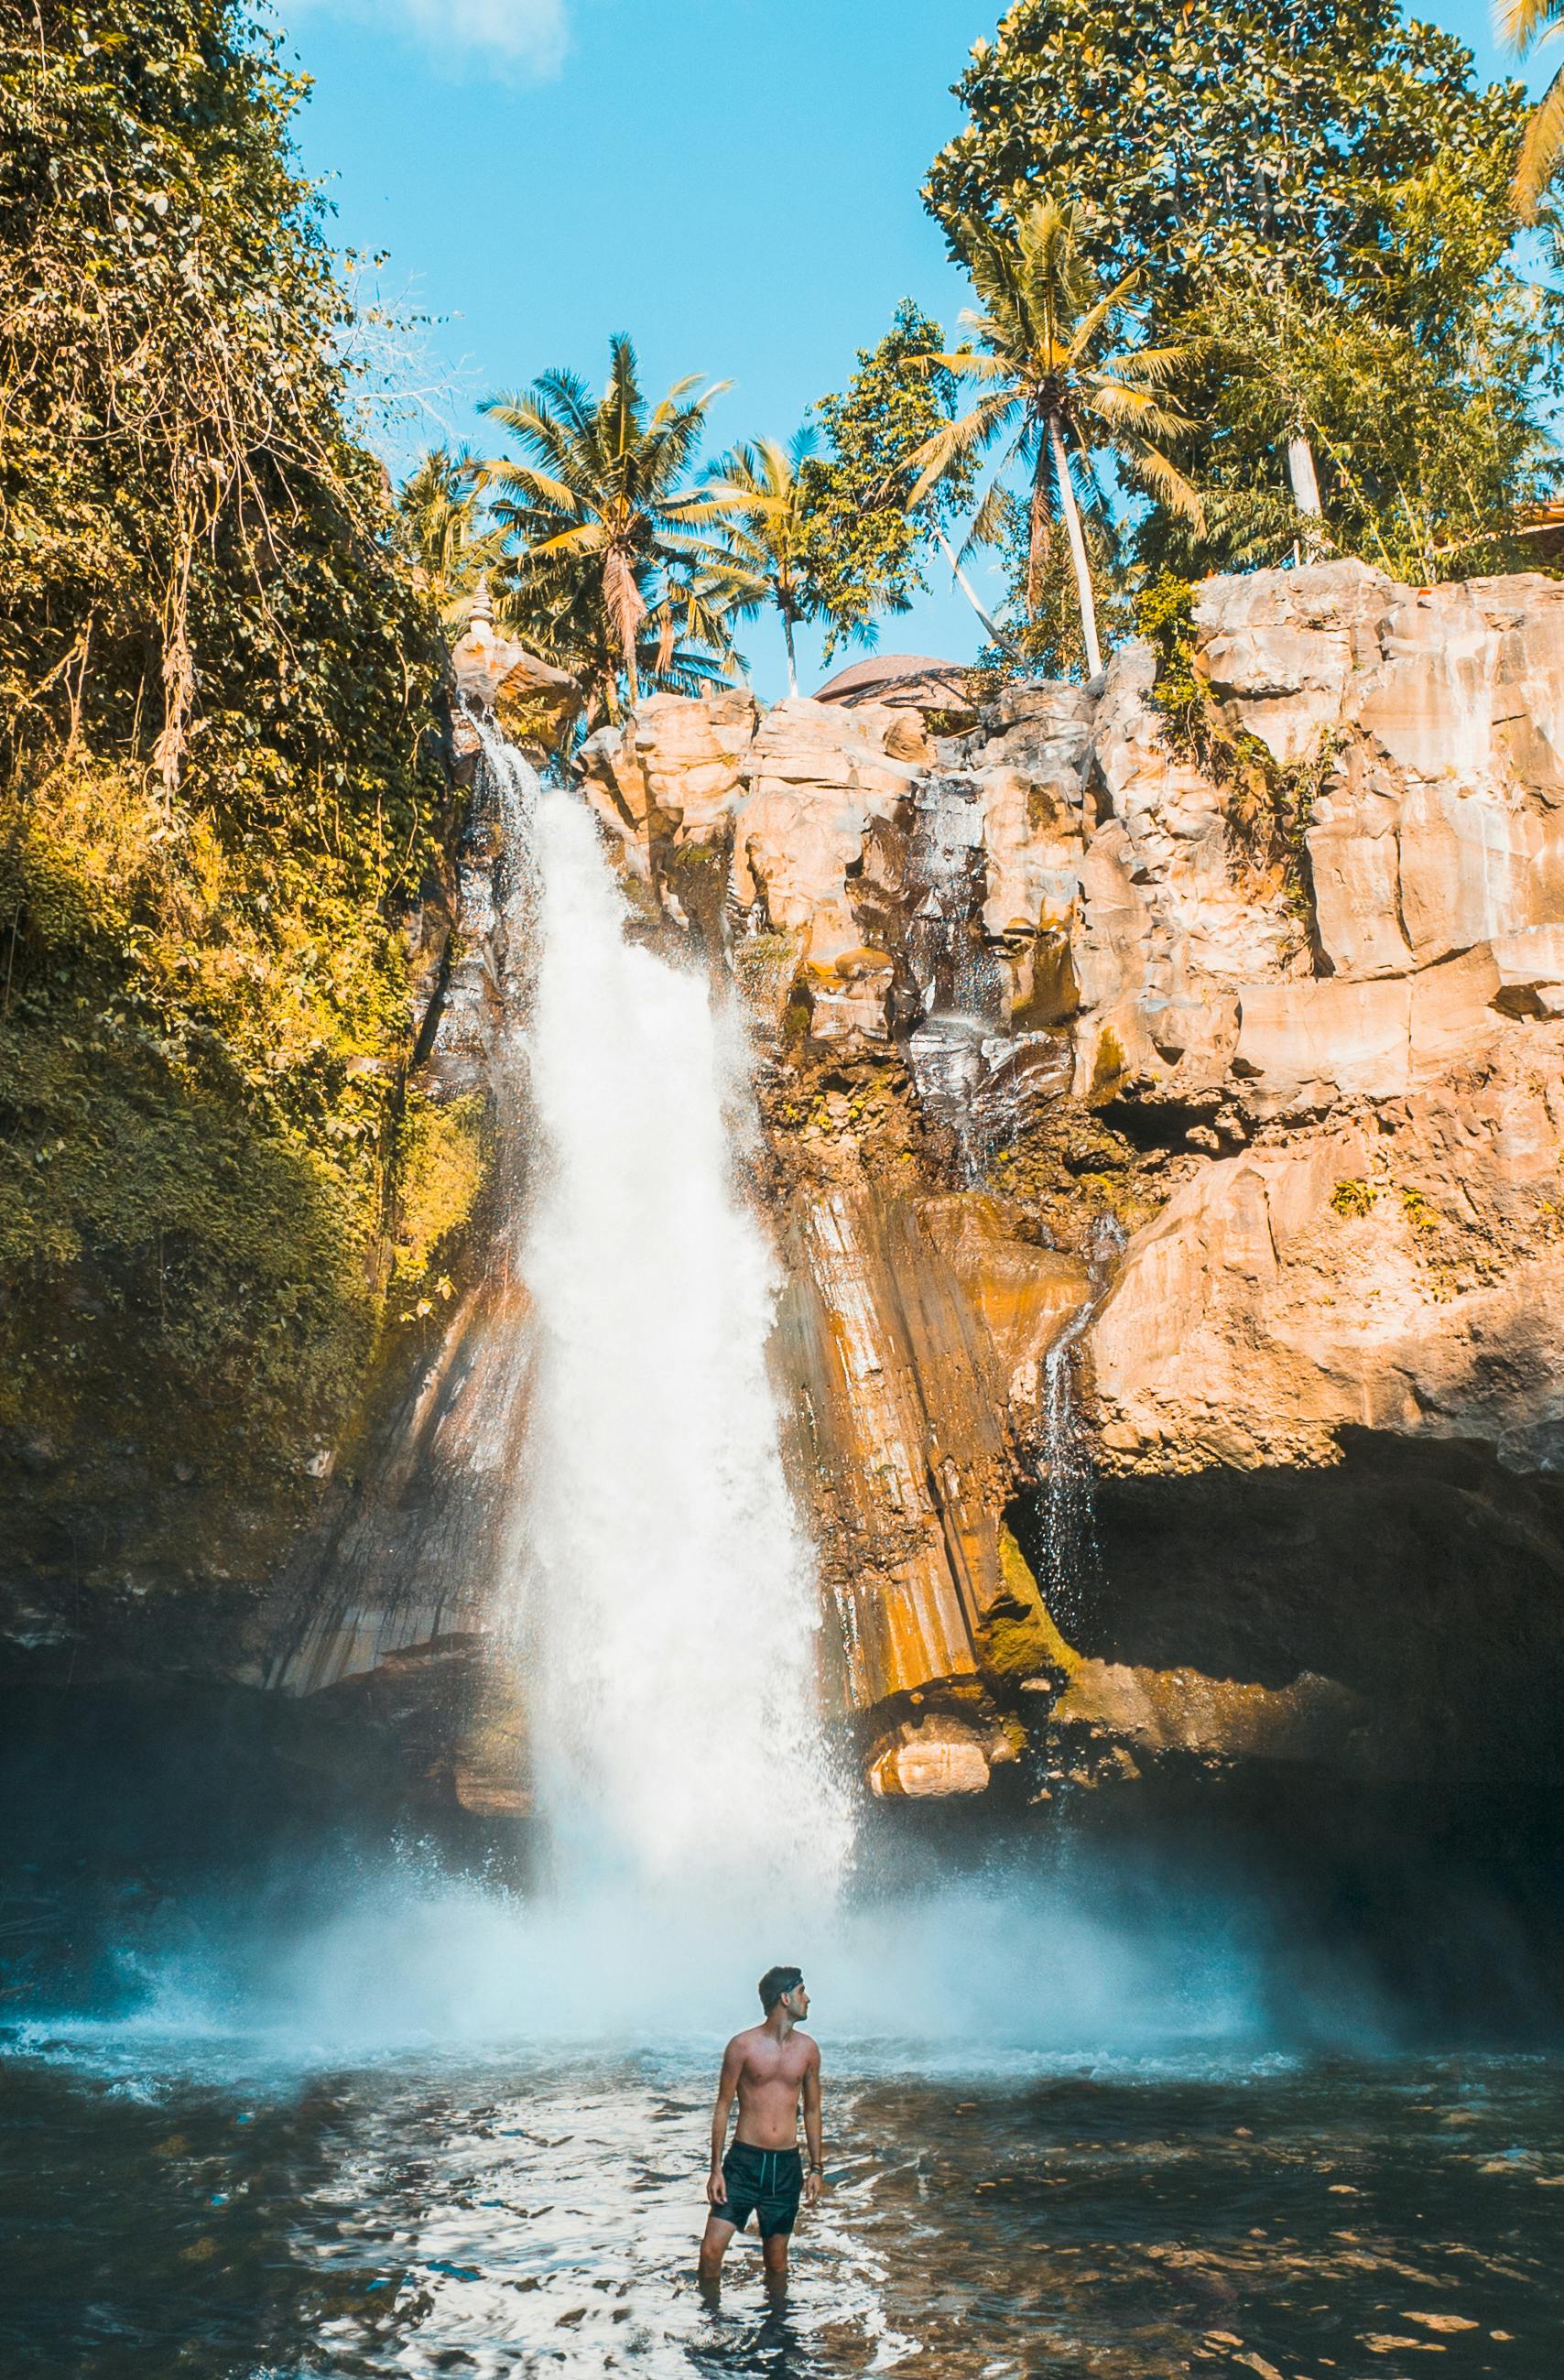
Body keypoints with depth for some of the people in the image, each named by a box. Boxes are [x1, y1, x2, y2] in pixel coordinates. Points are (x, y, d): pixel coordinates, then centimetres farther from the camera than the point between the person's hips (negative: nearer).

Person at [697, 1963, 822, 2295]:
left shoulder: (807, 2049, 5)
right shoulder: (743, 2045, -7)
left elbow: (812, 2110, 14)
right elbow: (722, 2108, -2)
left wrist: (815, 2167, 11)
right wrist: (715, 2170, -6)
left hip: (787, 2166, 3)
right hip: (745, 2160, -3)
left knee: (776, 2261, 9)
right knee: (711, 2250, -9)